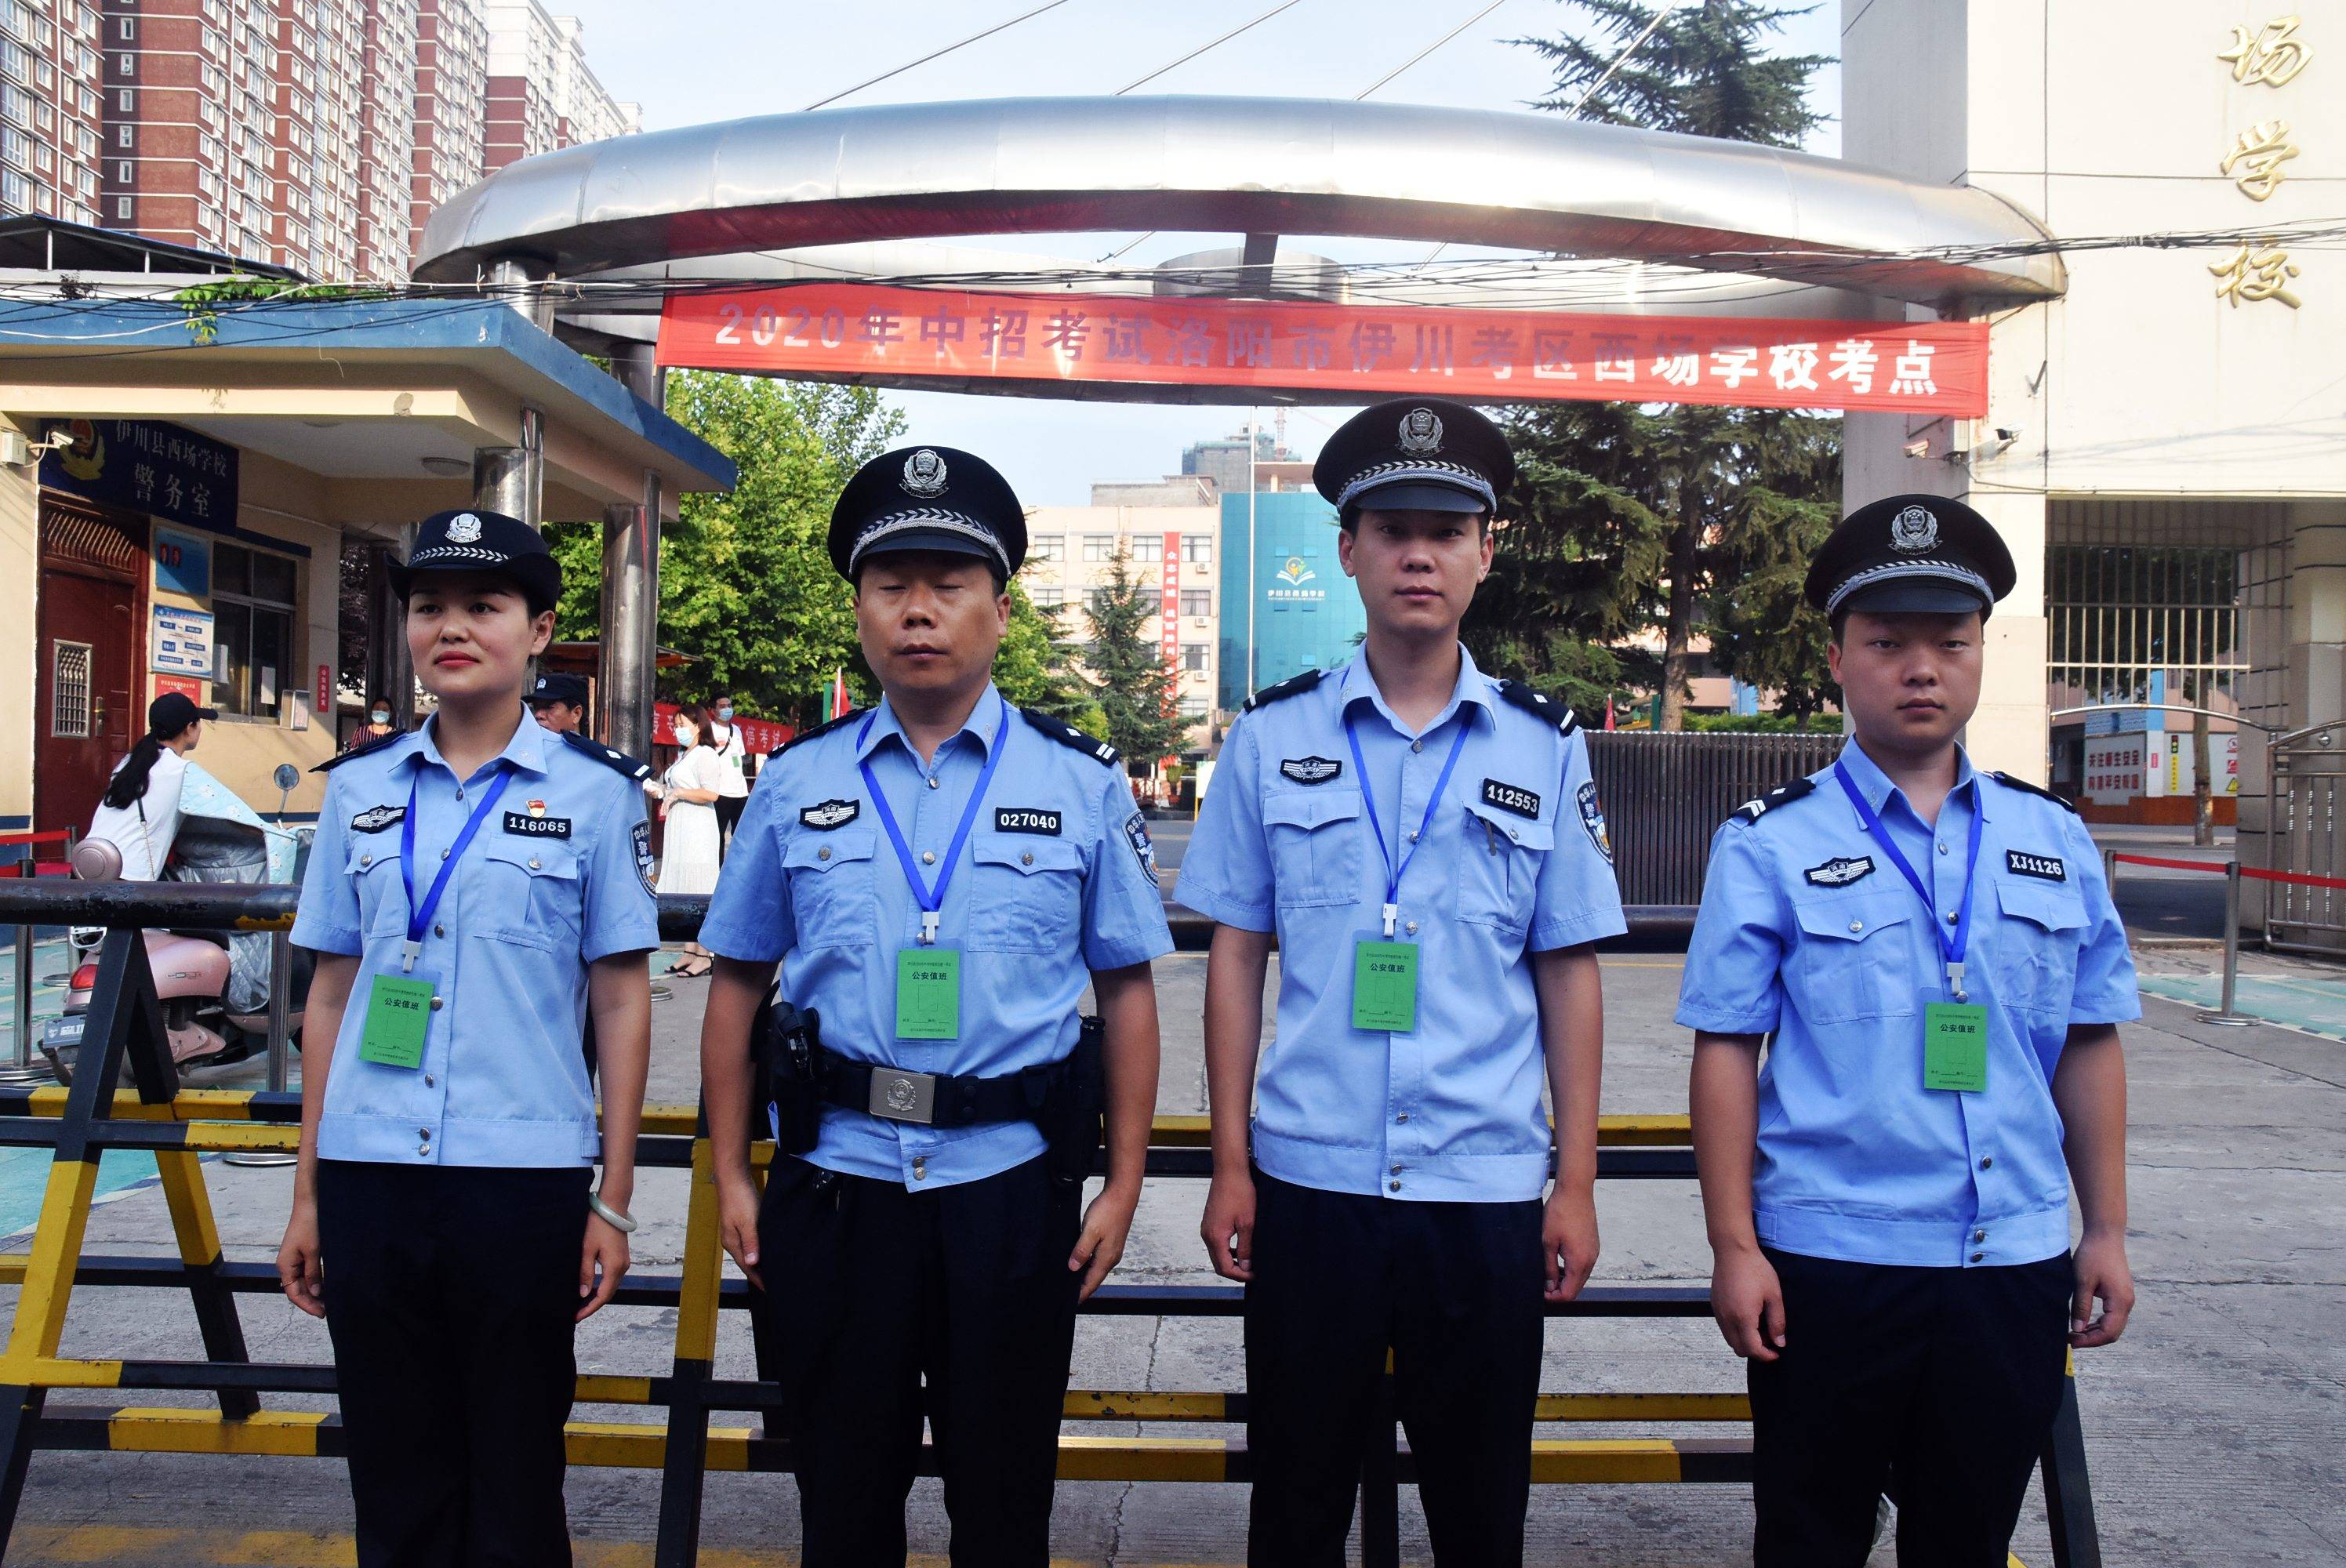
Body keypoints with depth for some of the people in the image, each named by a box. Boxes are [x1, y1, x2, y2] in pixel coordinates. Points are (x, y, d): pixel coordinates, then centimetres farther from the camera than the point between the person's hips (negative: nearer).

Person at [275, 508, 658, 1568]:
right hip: (369, 1176, 3)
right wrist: (308, 1197, 11)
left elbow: (621, 1002, 1)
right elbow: (331, 992, 12)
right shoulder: (359, 789, 9)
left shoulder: (594, 792, 0)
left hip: (524, 1179, -3)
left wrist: (613, 1202, -2)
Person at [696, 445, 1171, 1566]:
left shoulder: (1082, 785, 2)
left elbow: (1127, 991, 3)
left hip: (1010, 1188, -1)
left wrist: (1124, 1183, 0)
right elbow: (737, 984, 10)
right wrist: (729, 1175, 6)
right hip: (834, 1183, 1)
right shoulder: (796, 784, 5)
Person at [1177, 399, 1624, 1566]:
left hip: (1486, 1192, 0)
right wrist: (1231, 1165, 2)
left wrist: (1577, 1183, 2)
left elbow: (1569, 975, 5)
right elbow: (1237, 957, 5)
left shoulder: (1544, 749, 3)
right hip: (1309, 1183, 0)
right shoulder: (1273, 737, 3)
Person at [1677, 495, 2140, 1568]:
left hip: (2017, 1263, 3)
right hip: (1829, 1264, -3)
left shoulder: (2054, 839, 8)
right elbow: (1726, 1052, -5)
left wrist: (2107, 1231, 9)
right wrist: (1734, 1247, -8)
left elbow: (2089, 1045, 11)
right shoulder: (1769, 845, -3)